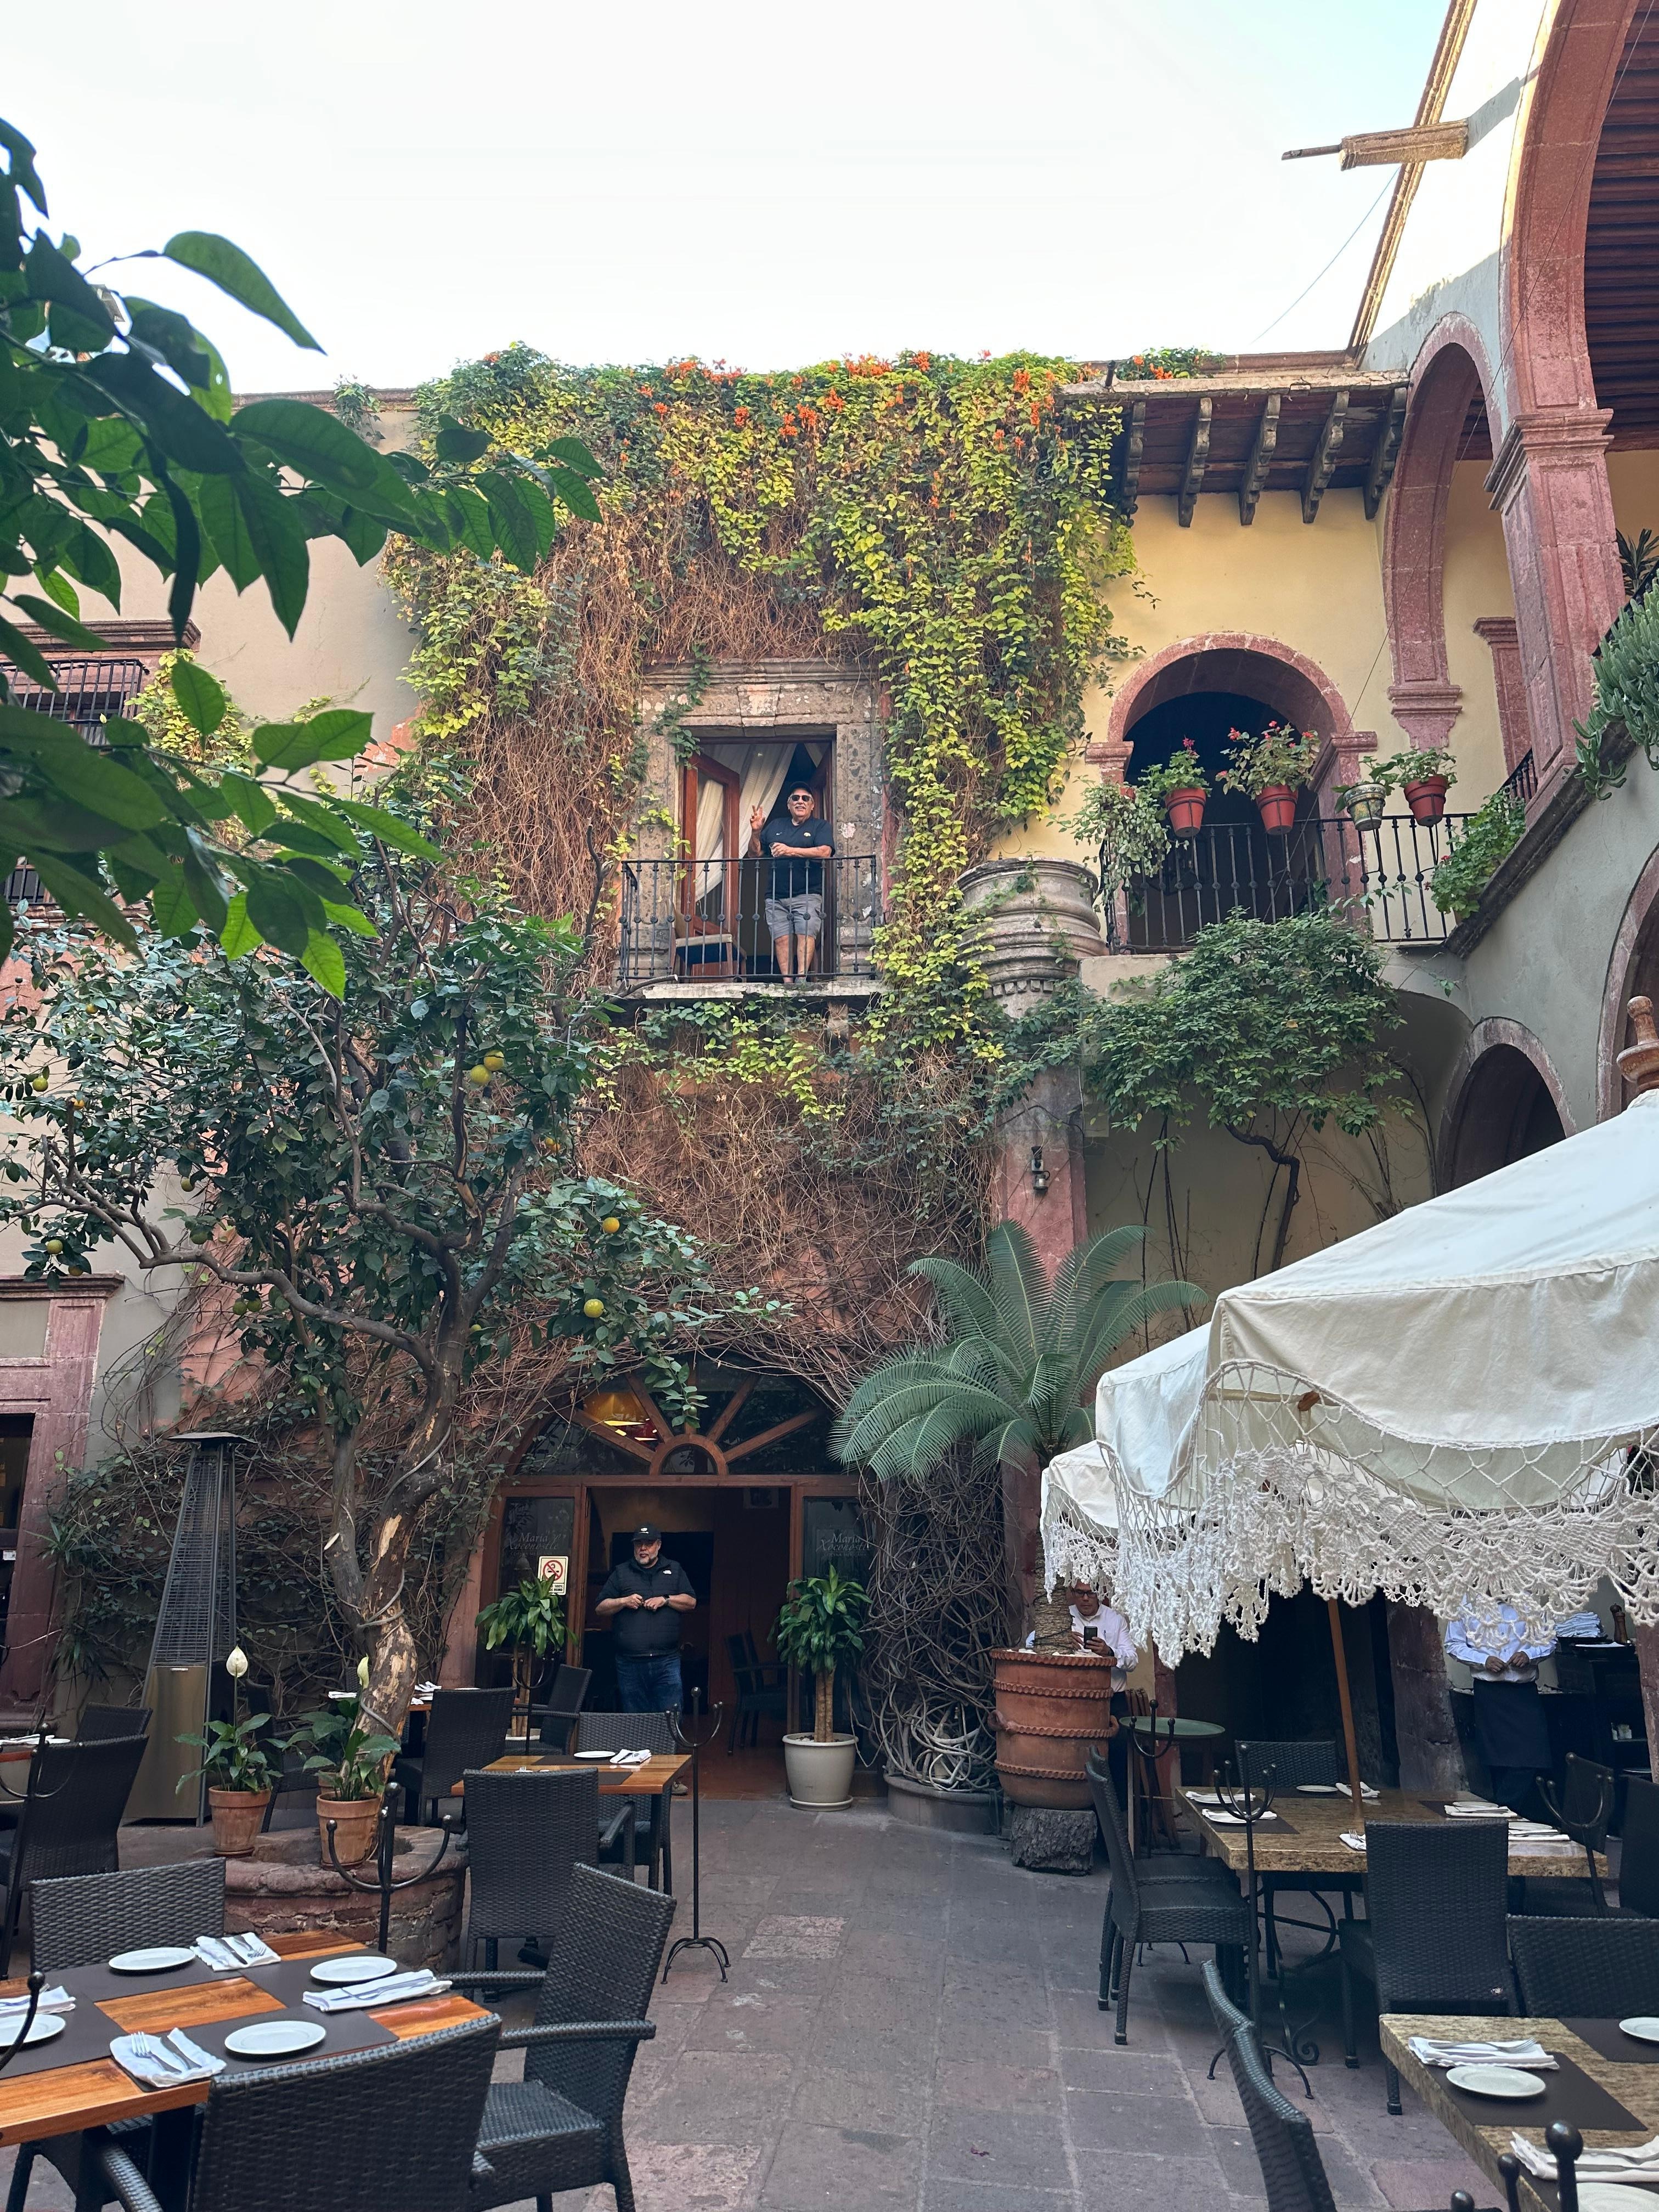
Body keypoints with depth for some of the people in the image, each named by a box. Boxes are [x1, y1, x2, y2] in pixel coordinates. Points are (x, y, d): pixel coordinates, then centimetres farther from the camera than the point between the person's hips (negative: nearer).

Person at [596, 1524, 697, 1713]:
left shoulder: (674, 1570, 15)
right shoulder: (621, 1572, 14)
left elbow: (691, 1603, 8)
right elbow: (601, 1609, 11)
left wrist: (666, 1600, -5)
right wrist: (623, 1601, -6)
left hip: (667, 1661, -1)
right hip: (629, 1662, 1)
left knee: (672, 1717, -6)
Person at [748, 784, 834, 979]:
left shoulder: (820, 826, 9)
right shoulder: (775, 826, 23)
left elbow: (824, 852, -10)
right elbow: (755, 852, 21)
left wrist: (791, 851, -17)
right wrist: (756, 832, 1)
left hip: (807, 895, -3)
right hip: (776, 896, 3)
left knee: (806, 934, -18)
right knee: (781, 939, -7)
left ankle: (802, 975, -25)